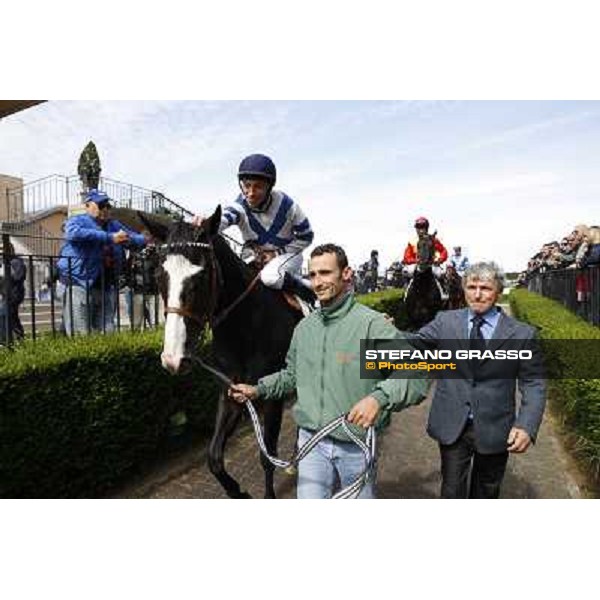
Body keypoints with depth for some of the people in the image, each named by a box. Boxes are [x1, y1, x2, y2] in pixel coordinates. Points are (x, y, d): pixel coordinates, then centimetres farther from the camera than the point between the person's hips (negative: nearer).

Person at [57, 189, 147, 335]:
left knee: (107, 333, 10)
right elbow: (74, 233, -24)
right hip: (80, 286, -6)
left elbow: (138, 238, 19)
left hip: (107, 288, 6)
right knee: (80, 335, -5)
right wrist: (109, 238, -29)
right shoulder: (78, 221, 0)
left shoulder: (114, 225, 18)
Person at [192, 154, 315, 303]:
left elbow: (306, 236, -9)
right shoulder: (240, 207, -20)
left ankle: (305, 287, -8)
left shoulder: (285, 204, -20)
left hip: (287, 253, -4)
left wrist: (277, 253, -17)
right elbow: (223, 219, -44)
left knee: (270, 276, -33)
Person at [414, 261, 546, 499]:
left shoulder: (521, 333, -7)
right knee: (452, 491, 10)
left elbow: (533, 385, -5)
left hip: (495, 430, 0)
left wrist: (526, 426, -17)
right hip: (452, 426, 0)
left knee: (486, 492, 22)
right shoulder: (445, 321, -2)